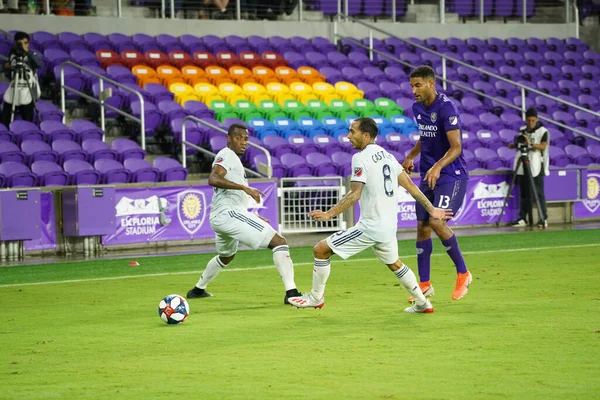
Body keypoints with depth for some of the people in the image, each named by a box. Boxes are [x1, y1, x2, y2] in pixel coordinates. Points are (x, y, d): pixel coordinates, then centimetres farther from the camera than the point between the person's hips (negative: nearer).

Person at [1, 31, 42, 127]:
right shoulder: (12, 55, 7)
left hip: (28, 93, -4)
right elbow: (9, 76, 14)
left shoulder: (32, 55, -3)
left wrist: (28, 51, -33)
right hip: (13, 92, 4)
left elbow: (39, 65, -27)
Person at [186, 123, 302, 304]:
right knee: (279, 242, -18)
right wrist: (244, 187, -32)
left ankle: (198, 289, 52)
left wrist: (253, 217, 28)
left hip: (219, 217, 11)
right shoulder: (227, 155, -7)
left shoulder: (233, 159, 23)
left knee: (226, 256, 38)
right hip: (229, 213, -11)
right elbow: (213, 179, -26)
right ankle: (291, 292, -28)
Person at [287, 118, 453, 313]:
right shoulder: (387, 155, 12)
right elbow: (409, 185, 13)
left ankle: (316, 298, 8)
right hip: (389, 226, 9)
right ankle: (422, 303, 34)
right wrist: (431, 209, 18)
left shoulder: (361, 158, -12)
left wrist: (329, 214, -25)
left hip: (370, 227, -9)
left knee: (321, 250, -1)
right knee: (394, 264, 31)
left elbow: (355, 194, -22)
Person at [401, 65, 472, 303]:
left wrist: (438, 167, -37)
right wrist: (410, 157, 17)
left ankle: (463, 273, -3)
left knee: (436, 221, -21)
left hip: (452, 175, -8)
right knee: (422, 227, 5)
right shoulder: (417, 108, 6)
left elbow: (456, 147, -24)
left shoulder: (445, 108, -18)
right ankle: (424, 285, 15)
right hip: (428, 176, 8)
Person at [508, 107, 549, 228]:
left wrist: (530, 144, -32)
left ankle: (543, 219, 0)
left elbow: (543, 146, -17)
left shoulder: (542, 131, -4)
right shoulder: (522, 131, 13)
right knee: (524, 193, 6)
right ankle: (523, 218, 10)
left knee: (538, 193, -5)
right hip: (523, 166, 5)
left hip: (536, 167, -5)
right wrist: (515, 145, 1)